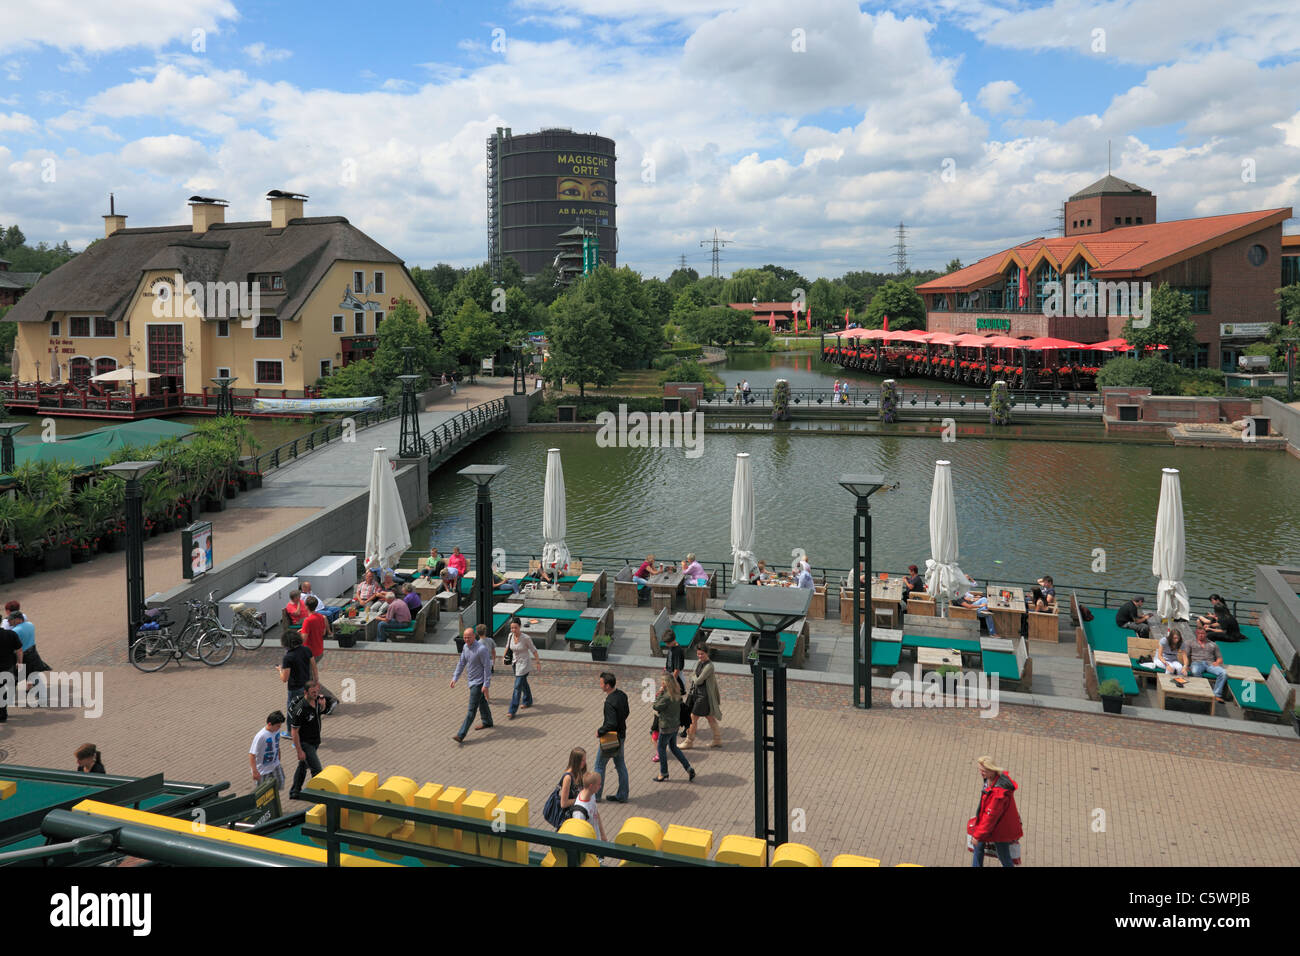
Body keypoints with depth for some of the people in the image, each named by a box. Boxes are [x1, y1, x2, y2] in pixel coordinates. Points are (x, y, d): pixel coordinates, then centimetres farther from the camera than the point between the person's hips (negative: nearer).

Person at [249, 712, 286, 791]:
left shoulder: (277, 731, -5)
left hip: (275, 766, 6)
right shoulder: (260, 736, -28)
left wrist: (279, 762, 21)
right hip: (263, 770, -6)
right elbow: (252, 755, -25)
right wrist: (255, 772, -26)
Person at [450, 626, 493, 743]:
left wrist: (486, 685, -23)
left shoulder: (481, 649, -25)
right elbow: (461, 663, 10)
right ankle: (487, 722, 46)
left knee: (472, 709, -8)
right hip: (472, 681, 8)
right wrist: (455, 678, 5)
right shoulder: (466, 646, 1)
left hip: (479, 682, -8)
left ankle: (461, 735, -11)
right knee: (482, 702, 26)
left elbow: (487, 667, -22)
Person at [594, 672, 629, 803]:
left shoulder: (610, 702, -29)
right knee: (620, 766, 16)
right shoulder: (622, 695, -2)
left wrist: (600, 732, -16)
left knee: (599, 765, 10)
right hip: (621, 735, 8)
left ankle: (596, 794, 23)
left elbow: (612, 724, -32)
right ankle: (622, 796, 24)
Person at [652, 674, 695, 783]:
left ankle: (663, 773, 24)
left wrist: (659, 693, -14)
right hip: (675, 725, 8)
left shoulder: (667, 697, -27)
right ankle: (689, 769, 18)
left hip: (666, 727, -8)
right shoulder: (677, 695, -1)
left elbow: (657, 707, -16)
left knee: (661, 748, 12)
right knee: (674, 747, 22)